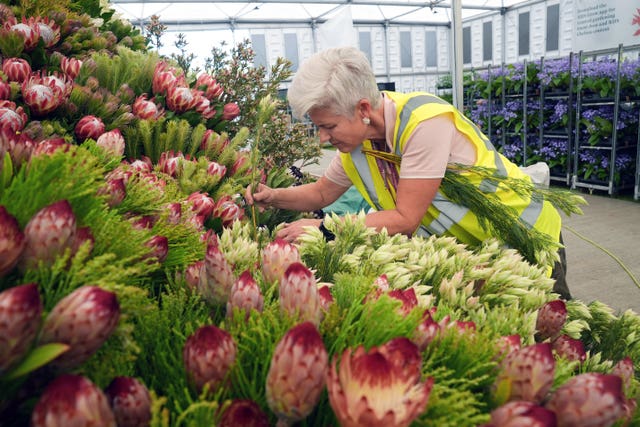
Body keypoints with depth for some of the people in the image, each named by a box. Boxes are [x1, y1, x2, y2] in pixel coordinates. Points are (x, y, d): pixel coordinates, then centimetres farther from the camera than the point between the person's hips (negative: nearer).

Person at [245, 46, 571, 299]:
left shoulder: (425, 122, -32)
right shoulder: (355, 138, -8)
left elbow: (405, 220, -29)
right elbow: (321, 193, 7)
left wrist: (322, 229, -28)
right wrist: (273, 197, -11)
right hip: (463, 248, 6)